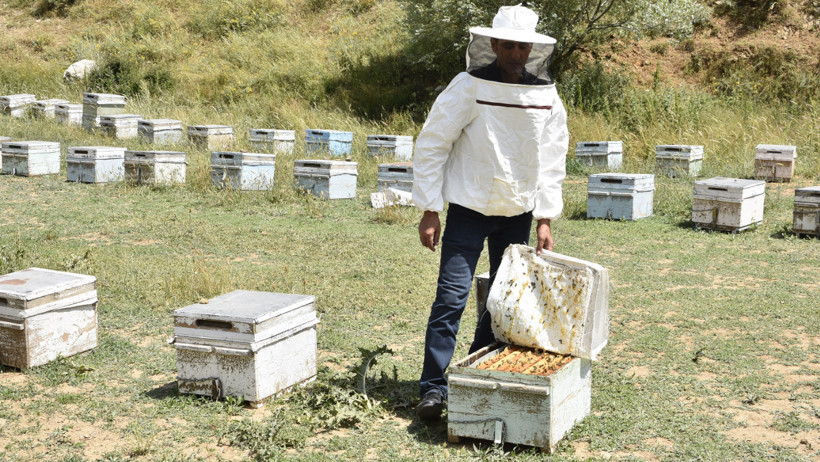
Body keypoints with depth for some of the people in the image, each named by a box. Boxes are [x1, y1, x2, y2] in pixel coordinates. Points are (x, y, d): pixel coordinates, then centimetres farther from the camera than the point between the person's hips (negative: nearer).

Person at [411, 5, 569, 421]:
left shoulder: (547, 96, 0)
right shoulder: (469, 87, -11)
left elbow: (552, 162, 8)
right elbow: (431, 145, -8)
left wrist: (544, 220, 4)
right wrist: (429, 211, -11)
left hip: (518, 214, 4)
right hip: (469, 210, -4)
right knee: (451, 298, -8)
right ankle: (434, 387, 0)